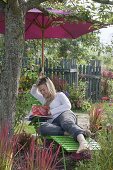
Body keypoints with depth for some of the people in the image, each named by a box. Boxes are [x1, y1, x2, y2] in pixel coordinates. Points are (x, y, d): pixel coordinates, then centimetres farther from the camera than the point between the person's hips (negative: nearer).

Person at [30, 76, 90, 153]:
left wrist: (52, 111, -1)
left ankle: (82, 141, -72)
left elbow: (68, 105, 3)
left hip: (65, 114, -4)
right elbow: (33, 92, 52)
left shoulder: (59, 95, 20)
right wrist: (36, 85, 30)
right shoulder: (44, 100, 39)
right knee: (42, 128, -35)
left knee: (66, 123, -44)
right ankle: (67, 132, -49)